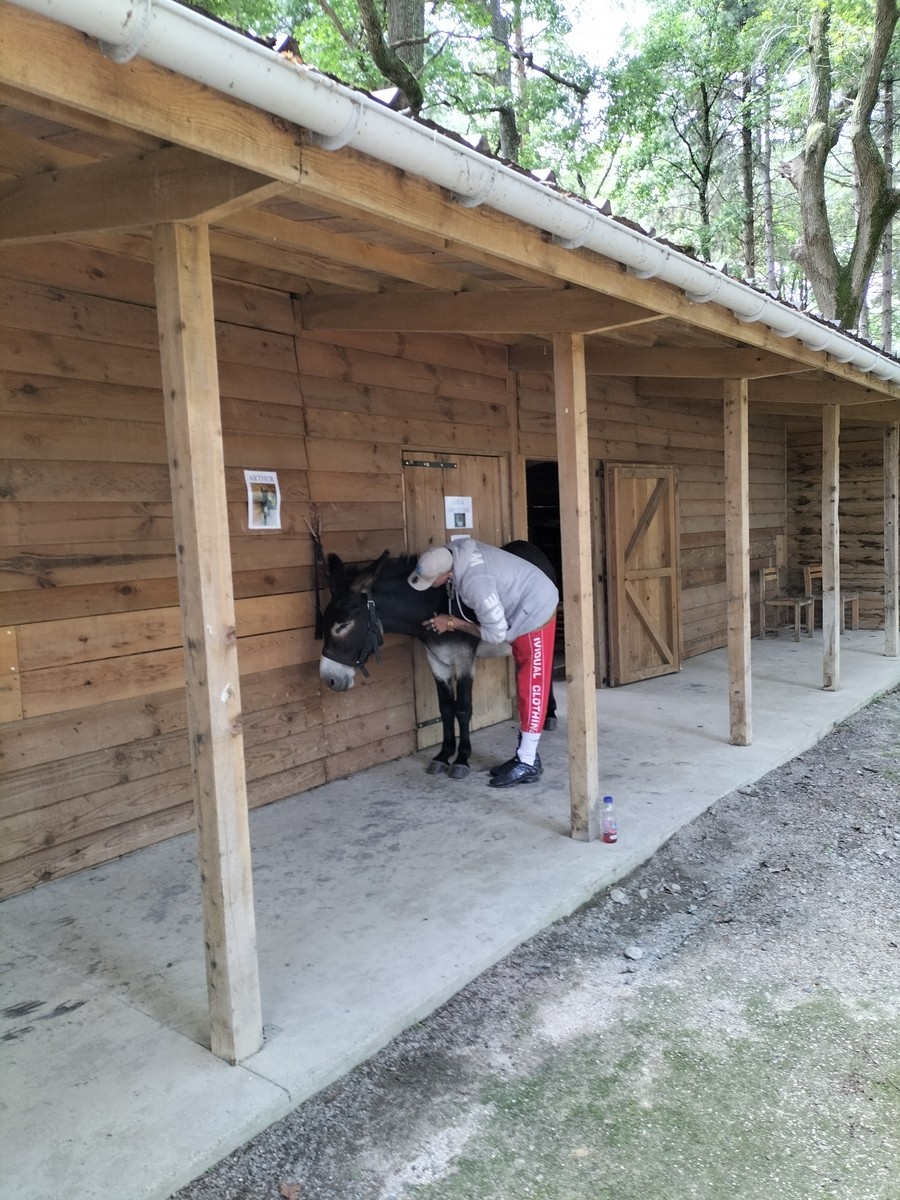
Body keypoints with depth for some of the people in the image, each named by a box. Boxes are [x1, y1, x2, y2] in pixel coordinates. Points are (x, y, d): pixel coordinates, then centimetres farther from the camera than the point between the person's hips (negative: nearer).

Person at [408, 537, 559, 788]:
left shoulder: (475, 584, -35)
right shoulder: (453, 551, -11)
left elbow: (495, 633, -26)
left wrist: (452, 623, -17)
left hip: (535, 613, -9)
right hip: (522, 607, 10)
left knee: (531, 687, -3)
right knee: (524, 685, 14)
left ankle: (528, 764, 5)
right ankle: (526, 755, 24)